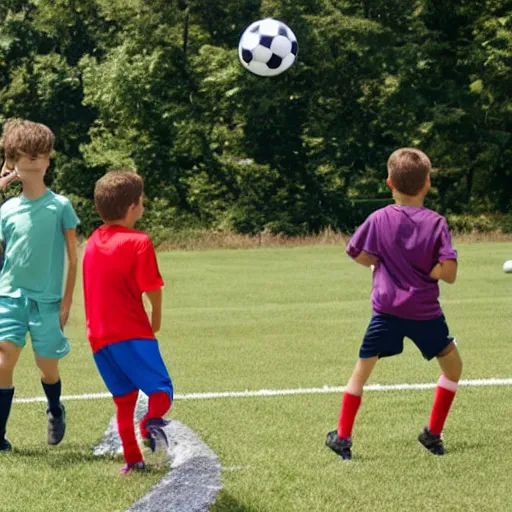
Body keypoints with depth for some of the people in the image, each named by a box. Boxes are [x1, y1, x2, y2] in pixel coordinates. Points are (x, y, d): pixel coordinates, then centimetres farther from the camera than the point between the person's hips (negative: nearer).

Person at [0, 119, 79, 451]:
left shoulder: (60, 206, -4)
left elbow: (73, 258, -1)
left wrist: (66, 302, -3)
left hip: (47, 299, -1)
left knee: (47, 365, 6)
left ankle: (55, 412, 39)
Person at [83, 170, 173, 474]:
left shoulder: (93, 243, 12)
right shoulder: (139, 242, -9)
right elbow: (153, 289, -11)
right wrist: (157, 317, 9)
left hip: (99, 336, 7)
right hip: (132, 334, -7)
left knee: (124, 398, 16)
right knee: (161, 390, -4)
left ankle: (132, 460, 14)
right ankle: (152, 422, -34)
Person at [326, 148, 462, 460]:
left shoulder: (379, 219, -2)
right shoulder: (436, 223, -6)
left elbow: (356, 254, 10)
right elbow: (448, 272, -13)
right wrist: (425, 271, 4)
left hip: (387, 309, 1)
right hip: (426, 313, -1)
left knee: (362, 371, 13)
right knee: (453, 366, 22)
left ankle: (343, 438, 11)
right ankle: (433, 434, 20)